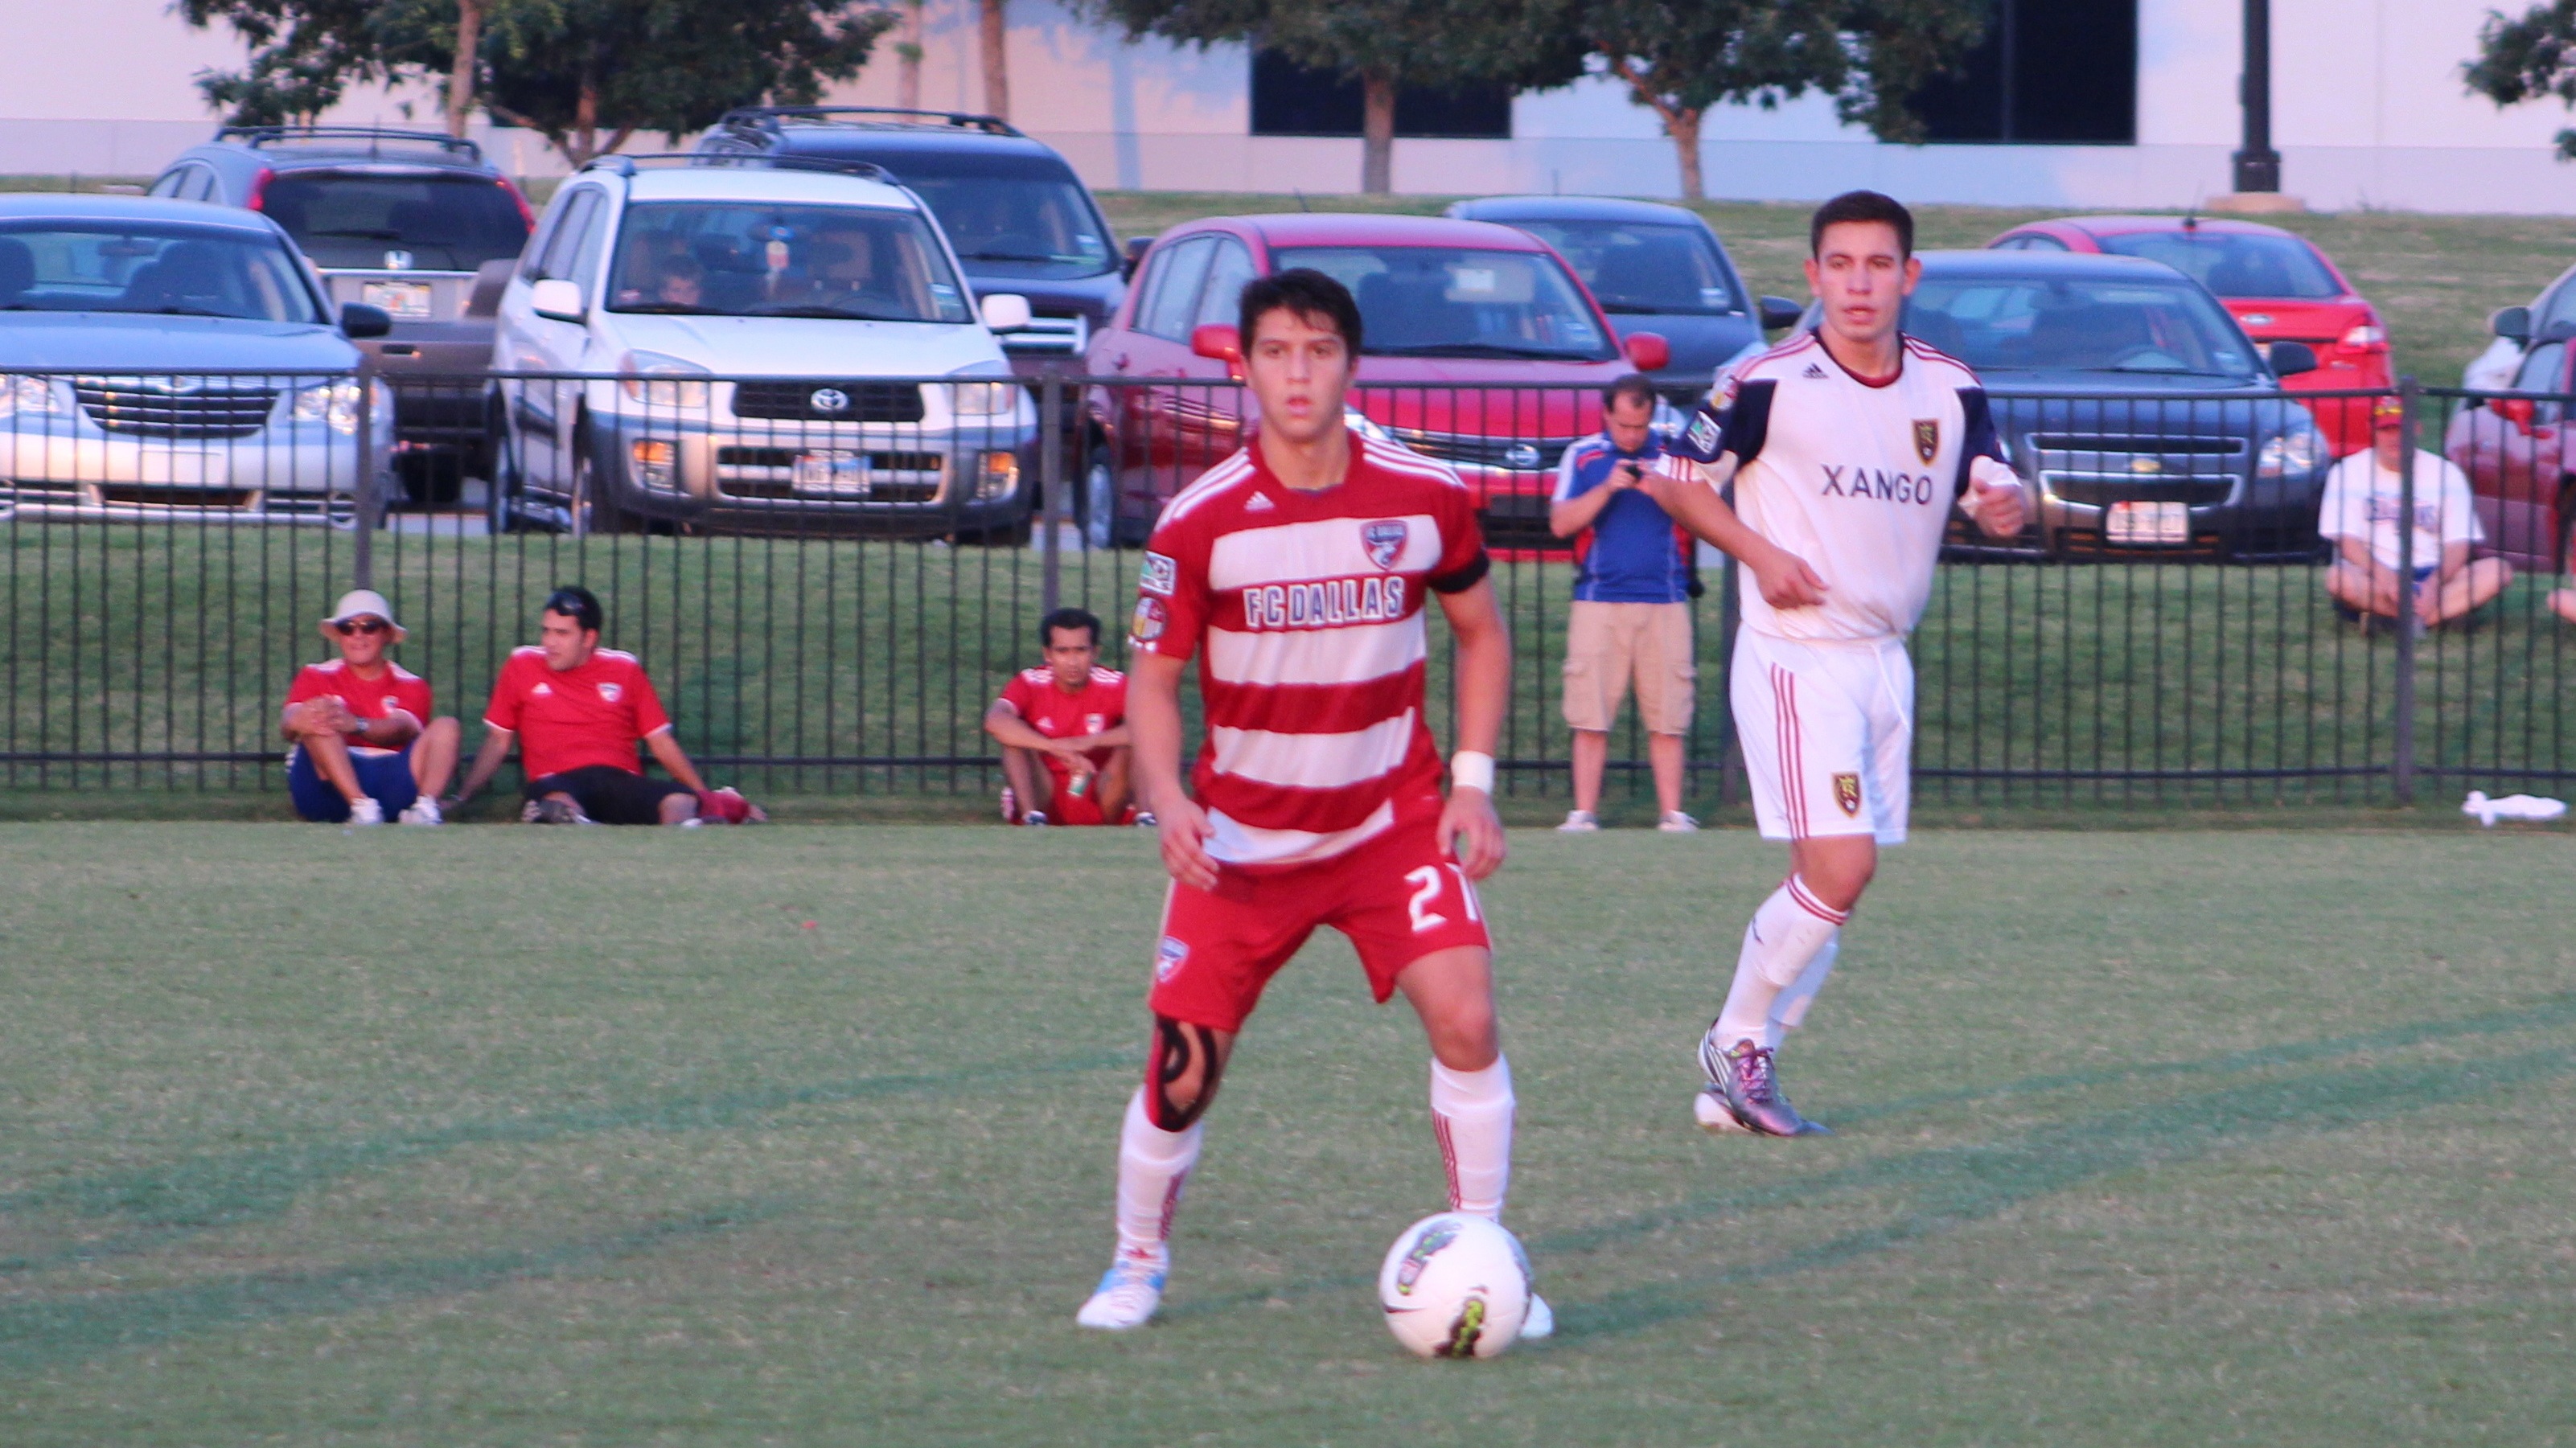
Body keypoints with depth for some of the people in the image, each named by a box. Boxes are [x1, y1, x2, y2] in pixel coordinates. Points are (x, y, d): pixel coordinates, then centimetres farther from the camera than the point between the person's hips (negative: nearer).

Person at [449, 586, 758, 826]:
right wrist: (462, 798, 11)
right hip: (559, 780, -1)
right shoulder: (522, 666, 17)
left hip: (622, 780, 1)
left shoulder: (624, 670, 19)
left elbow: (661, 743, 22)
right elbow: (497, 742, 21)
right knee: (558, 801, -41)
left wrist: (705, 796, 16)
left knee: (679, 801, -33)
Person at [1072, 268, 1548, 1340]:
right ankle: (1137, 1266, 24)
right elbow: (1154, 678, -4)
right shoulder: (1200, 520, -11)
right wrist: (1167, 799, -22)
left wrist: (1472, 782, 0)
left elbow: (1480, 635, 10)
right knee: (1183, 1066, -2)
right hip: (1242, 837, -1)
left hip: (1394, 820, 1)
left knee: (1464, 1015, -19)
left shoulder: (1426, 498, -6)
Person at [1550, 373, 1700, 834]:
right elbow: (1560, 523, 3)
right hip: (1599, 601, 0)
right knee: (1589, 715, -5)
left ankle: (1673, 811, 0)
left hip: (1665, 601, 0)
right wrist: (1607, 489, -10)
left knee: (1667, 717, -3)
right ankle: (1584, 811, -2)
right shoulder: (1583, 456, 9)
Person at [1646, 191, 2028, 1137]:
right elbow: (1676, 480, 0)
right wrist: (1761, 553, -14)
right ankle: (1736, 1045, 2)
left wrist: (2005, 506, -16)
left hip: (1884, 660, 6)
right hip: (1796, 657, -6)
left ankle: (1737, 1085, 17)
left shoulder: (1949, 389, 6)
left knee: (1834, 882, 7)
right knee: (1838, 869, -17)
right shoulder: (1769, 382, -9)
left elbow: (1994, 491, 9)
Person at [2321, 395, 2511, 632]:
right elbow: (2347, 541, -6)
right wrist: (2385, 577, -25)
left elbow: (2458, 545, 0)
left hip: (2432, 576, 2)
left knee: (2497, 571, -25)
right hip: (2373, 579, -2)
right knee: (2338, 578, -36)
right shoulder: (2349, 471, 4)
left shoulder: (2446, 472, 8)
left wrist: (2432, 586, -21)